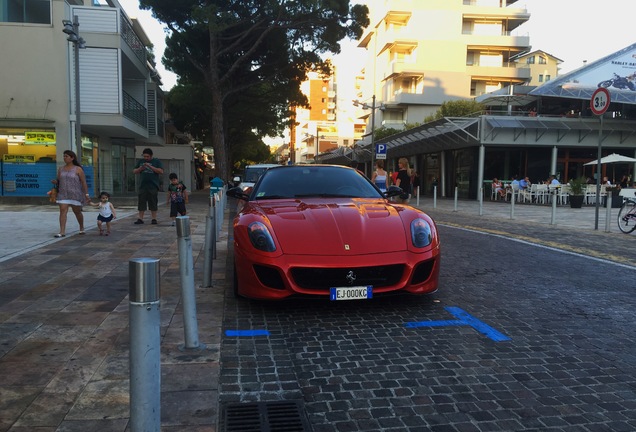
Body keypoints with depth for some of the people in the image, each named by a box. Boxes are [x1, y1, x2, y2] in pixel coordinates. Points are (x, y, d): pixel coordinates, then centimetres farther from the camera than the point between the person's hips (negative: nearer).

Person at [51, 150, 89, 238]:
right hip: (63, 194, 3)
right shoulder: (60, 169, 8)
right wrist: (55, 182, -8)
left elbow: (84, 182, -5)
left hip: (75, 194, -3)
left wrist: (86, 194, -11)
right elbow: (59, 181, 15)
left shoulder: (78, 169, -4)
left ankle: (81, 228, 34)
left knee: (77, 212, 10)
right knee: (63, 211, -12)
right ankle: (62, 231, -17)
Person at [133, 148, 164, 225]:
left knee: (153, 203, 2)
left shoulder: (156, 161, 3)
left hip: (153, 186, -3)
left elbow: (161, 171, -9)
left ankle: (154, 219, 9)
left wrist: (150, 166, -15)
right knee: (141, 203, 3)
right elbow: (134, 171, 15)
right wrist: (140, 168, -5)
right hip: (143, 186, 3)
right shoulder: (140, 161, 14)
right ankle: (140, 219, 8)